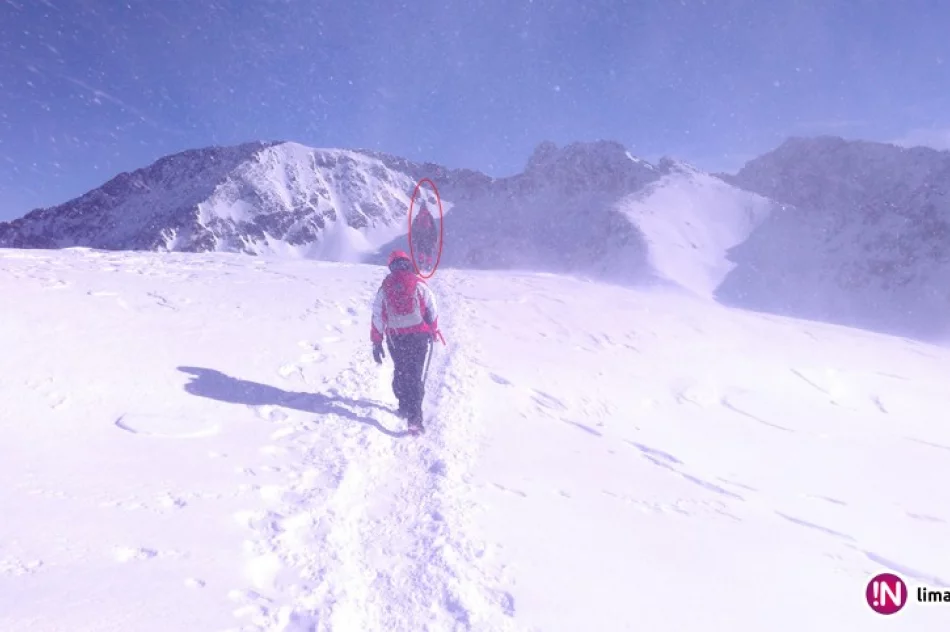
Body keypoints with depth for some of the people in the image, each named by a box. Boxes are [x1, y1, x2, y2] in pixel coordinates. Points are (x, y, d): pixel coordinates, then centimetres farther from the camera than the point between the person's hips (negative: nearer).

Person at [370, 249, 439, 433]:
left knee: (400, 371, 22)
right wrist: (433, 331, 16)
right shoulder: (419, 285, -2)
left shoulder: (384, 289, 3)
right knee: (415, 375, -1)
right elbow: (432, 311, -1)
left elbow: (377, 317, 2)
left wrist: (376, 342, 9)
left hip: (395, 338, 2)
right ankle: (414, 416, -11)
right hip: (419, 336, -2)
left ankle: (404, 406, 28)